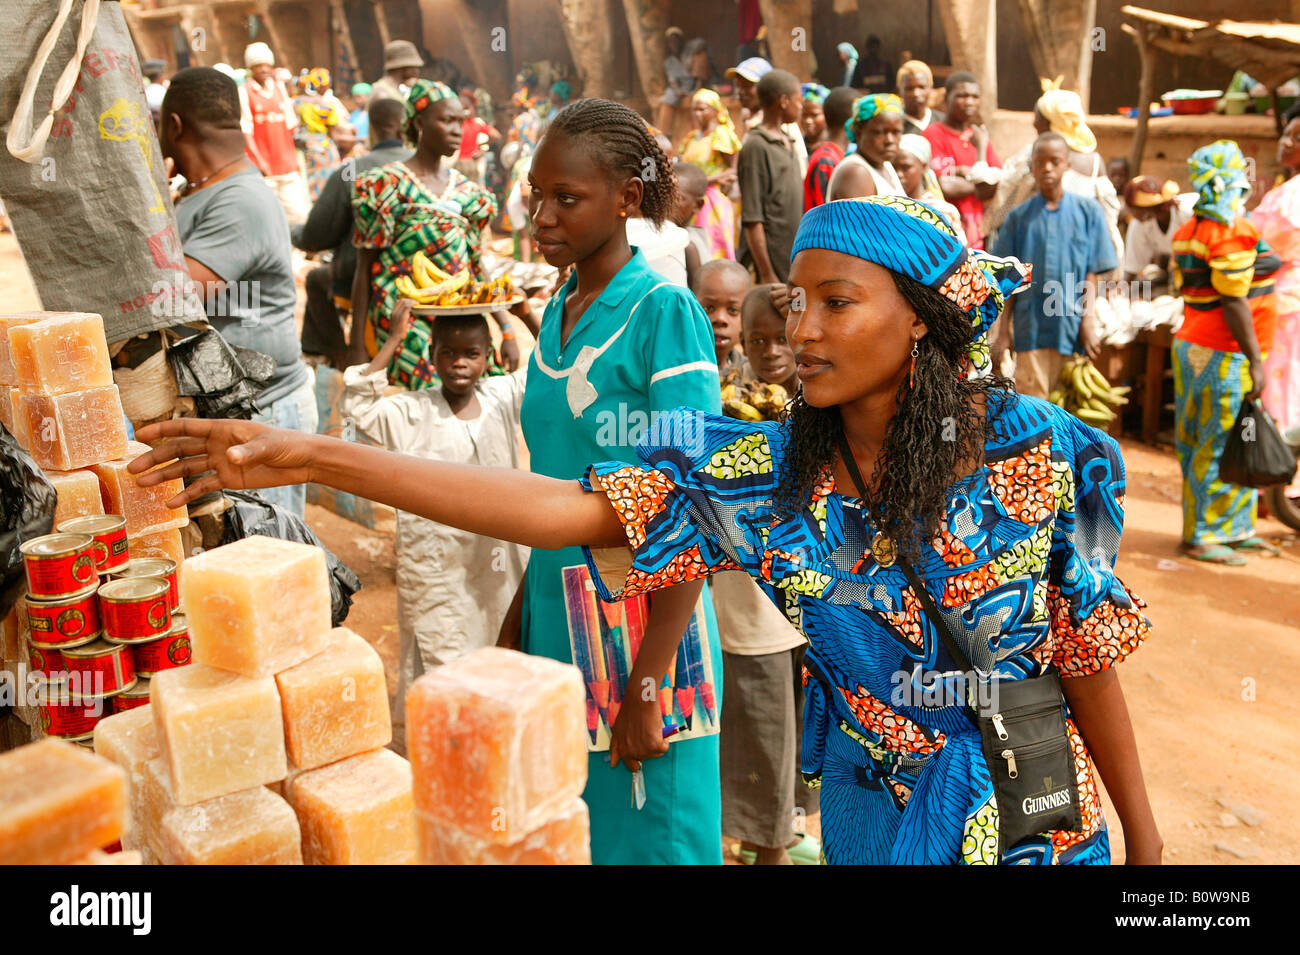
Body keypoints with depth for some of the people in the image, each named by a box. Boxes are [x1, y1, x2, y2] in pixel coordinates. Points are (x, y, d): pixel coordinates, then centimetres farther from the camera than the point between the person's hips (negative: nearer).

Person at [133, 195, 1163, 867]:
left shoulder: (1031, 449, -16)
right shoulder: (773, 470, -14)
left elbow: (1087, 653, -7)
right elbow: (564, 510, -22)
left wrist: (1144, 836, 2)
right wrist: (314, 458, -28)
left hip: (1030, 816, -1)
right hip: (872, 814, 1)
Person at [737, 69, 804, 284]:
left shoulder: (787, 142, 15)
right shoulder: (756, 146, -11)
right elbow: (752, 219, -16)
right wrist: (766, 274, -19)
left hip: (794, 261, 8)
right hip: (770, 260, -8)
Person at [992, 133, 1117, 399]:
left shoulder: (1088, 211, 6)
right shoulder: (1019, 216, 7)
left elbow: (1092, 273, 5)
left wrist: (1089, 319, -4)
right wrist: (1003, 333, 3)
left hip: (1071, 325, 0)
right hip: (1029, 326, 0)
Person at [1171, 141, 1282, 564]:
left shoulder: (1191, 229, 12)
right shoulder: (1232, 231, -17)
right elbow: (1233, 302, -20)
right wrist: (1255, 361, -18)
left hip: (1192, 344, 10)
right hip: (1224, 355, -10)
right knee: (1222, 448, -3)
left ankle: (1236, 529, 24)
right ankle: (1201, 536, 4)